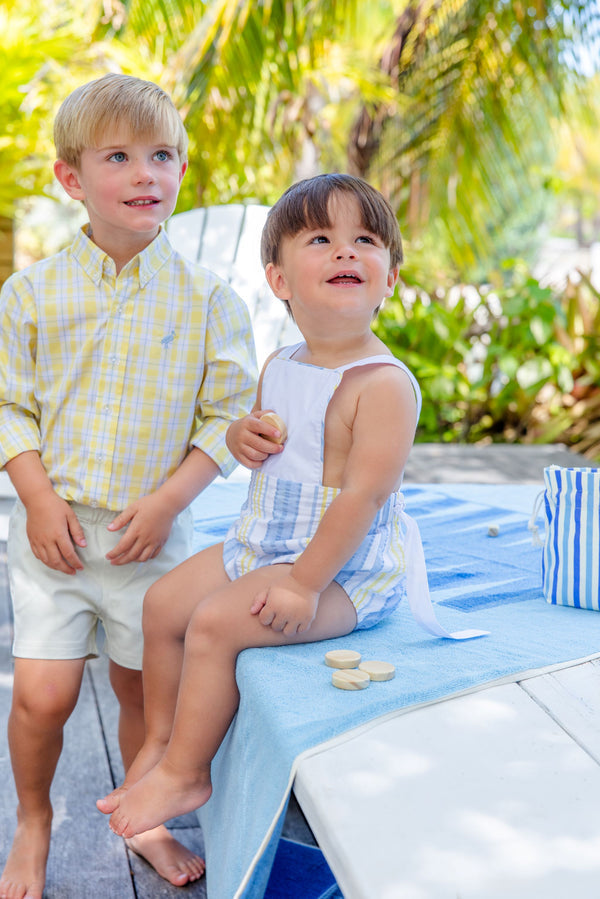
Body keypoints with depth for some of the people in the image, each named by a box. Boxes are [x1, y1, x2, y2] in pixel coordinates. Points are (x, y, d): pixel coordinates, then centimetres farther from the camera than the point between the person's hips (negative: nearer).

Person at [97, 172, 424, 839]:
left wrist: (305, 583, -25)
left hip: (345, 570, -9)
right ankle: (160, 741, 26)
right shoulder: (278, 367, 5)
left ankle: (184, 772, 0)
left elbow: (364, 494, -26)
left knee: (213, 622, -21)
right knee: (163, 601, 8)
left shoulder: (383, 384, -22)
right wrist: (243, 435, -4)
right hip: (259, 545, 9)